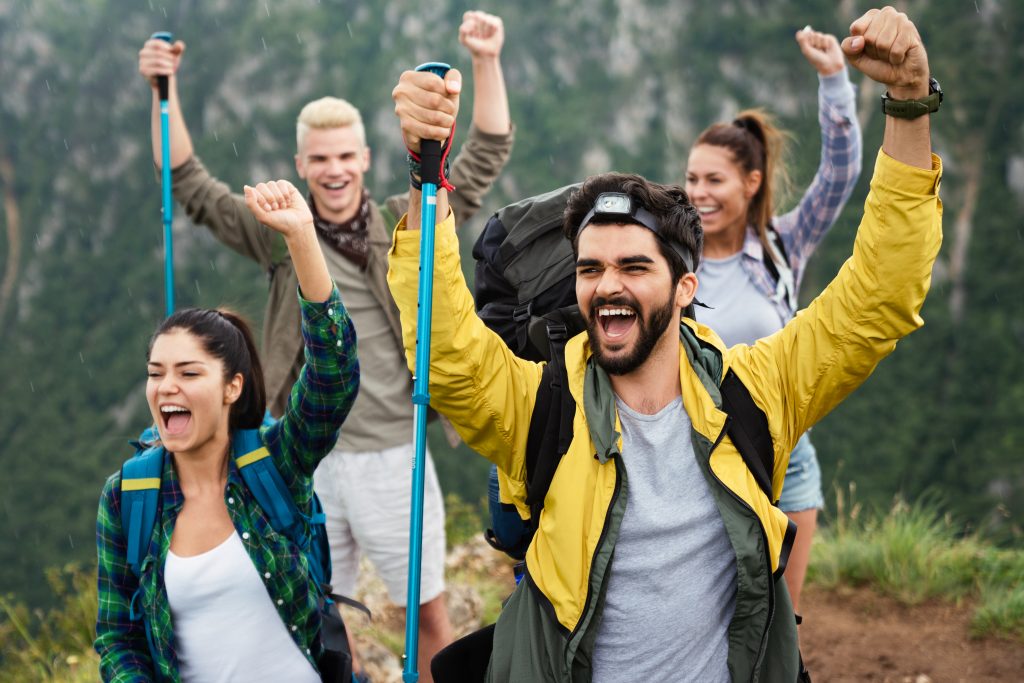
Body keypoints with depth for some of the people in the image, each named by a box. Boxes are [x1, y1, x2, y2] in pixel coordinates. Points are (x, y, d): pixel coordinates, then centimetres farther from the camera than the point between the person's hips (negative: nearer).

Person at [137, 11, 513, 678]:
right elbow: (189, 183, 2)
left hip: (393, 457, -1)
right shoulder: (283, 236, 2)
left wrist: (487, 63, -12)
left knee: (430, 616, 8)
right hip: (310, 466, 1)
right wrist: (165, 90, -8)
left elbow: (486, 157, -2)